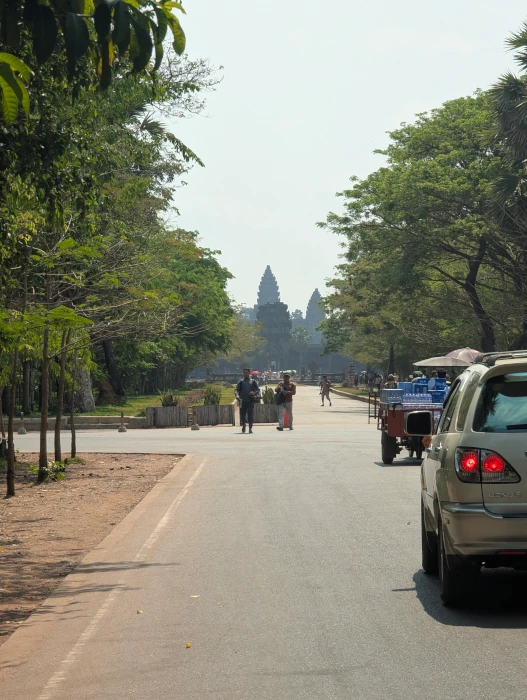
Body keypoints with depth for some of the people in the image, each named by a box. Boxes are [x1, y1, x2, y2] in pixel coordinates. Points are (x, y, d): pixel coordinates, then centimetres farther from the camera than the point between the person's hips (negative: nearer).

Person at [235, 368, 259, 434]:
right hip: (242, 401, 1)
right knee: (242, 414, 4)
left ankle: (250, 428, -5)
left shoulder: (253, 381, 11)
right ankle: (243, 426, 28)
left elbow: (258, 390, 8)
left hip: (251, 400, -1)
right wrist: (237, 395, -17)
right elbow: (236, 389, 4)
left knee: (250, 414, -8)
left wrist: (254, 393, -14)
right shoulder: (241, 382, 12)